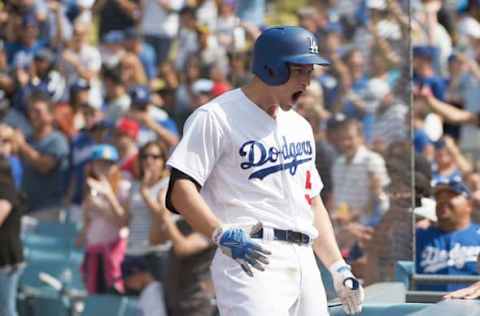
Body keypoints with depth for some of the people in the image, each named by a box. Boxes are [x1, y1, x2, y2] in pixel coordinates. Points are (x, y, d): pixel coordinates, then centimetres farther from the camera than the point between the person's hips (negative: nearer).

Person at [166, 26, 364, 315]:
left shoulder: (299, 126, 23)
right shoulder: (216, 117, -3)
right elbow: (181, 189, -11)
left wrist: (339, 268, 18)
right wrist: (222, 234, -26)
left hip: (304, 260, 8)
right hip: (250, 259, -8)